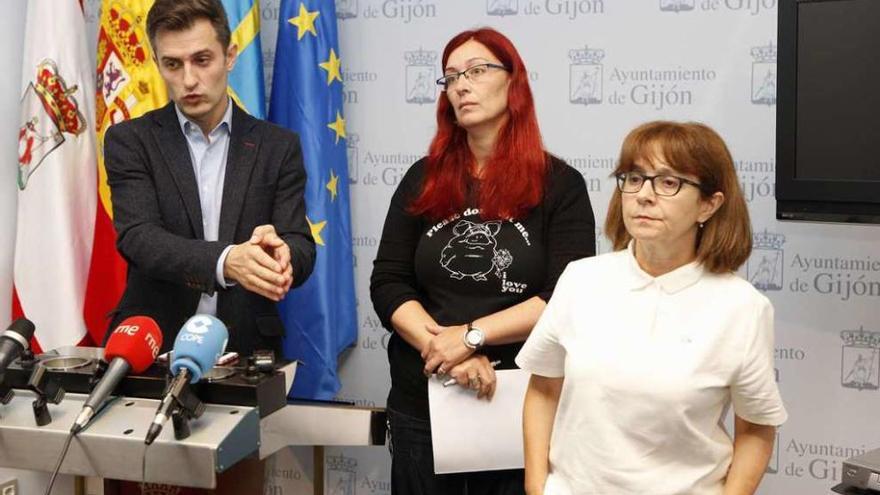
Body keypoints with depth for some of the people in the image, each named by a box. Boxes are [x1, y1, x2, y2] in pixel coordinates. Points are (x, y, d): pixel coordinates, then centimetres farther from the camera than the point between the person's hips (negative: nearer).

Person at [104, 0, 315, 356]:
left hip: (247, 349, 3)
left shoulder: (278, 147, 7)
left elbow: (301, 249, -1)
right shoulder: (129, 141, 3)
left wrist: (280, 255, -25)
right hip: (151, 346, -3)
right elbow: (138, 238, -11)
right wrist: (226, 261, -28)